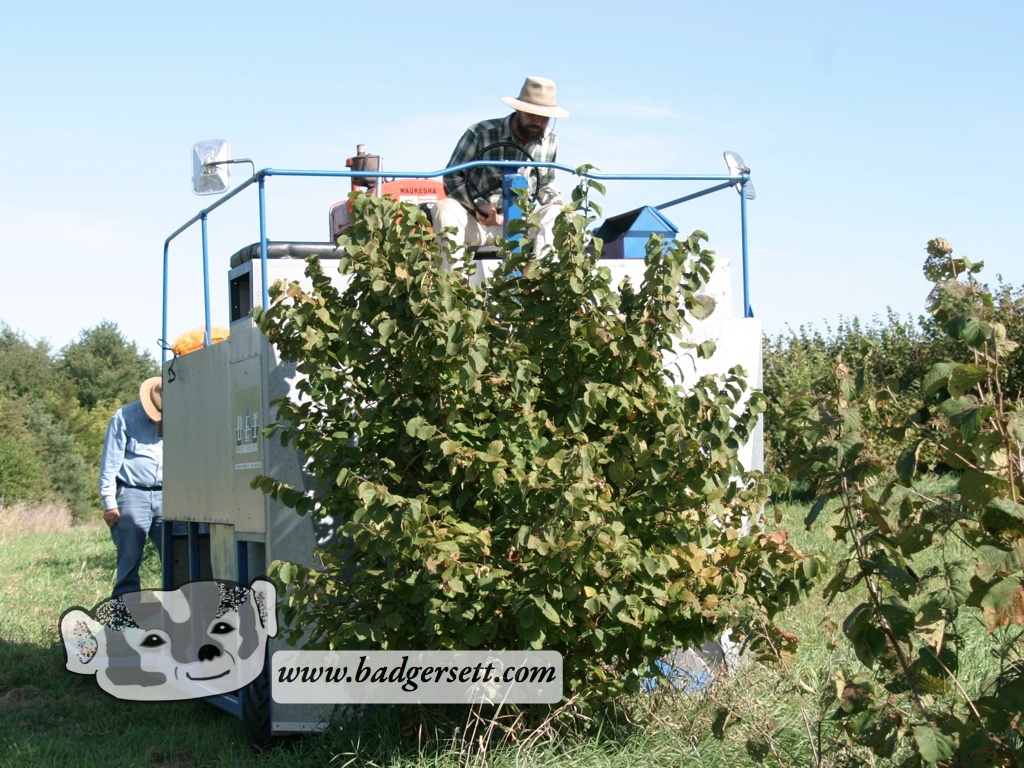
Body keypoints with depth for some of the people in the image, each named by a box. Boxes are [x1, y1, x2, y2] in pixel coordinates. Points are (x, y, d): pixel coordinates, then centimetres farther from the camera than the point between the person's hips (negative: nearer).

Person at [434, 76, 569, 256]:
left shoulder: (550, 142, 5)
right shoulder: (481, 133, -11)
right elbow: (452, 177, -6)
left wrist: (558, 204, -6)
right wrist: (479, 204, -23)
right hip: (475, 222, -3)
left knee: (558, 213, -18)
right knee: (447, 208, -33)